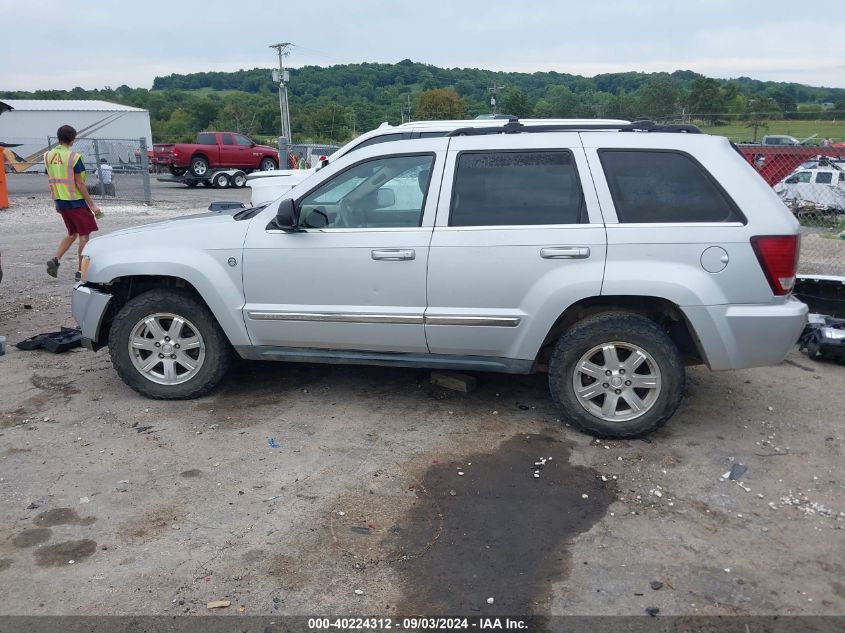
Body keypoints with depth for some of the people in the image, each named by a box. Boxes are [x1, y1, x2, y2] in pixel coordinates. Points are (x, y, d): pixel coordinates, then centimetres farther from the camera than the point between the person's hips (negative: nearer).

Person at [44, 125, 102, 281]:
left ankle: (55, 259, 4)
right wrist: (92, 205, -11)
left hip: (60, 202, 7)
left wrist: (57, 202, 21)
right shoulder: (73, 157, -14)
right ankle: (80, 270, 5)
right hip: (76, 202, -7)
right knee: (84, 236, 4)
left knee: (72, 234, 20)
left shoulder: (48, 156, 6)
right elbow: (79, 183, -16)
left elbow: (51, 181, 12)